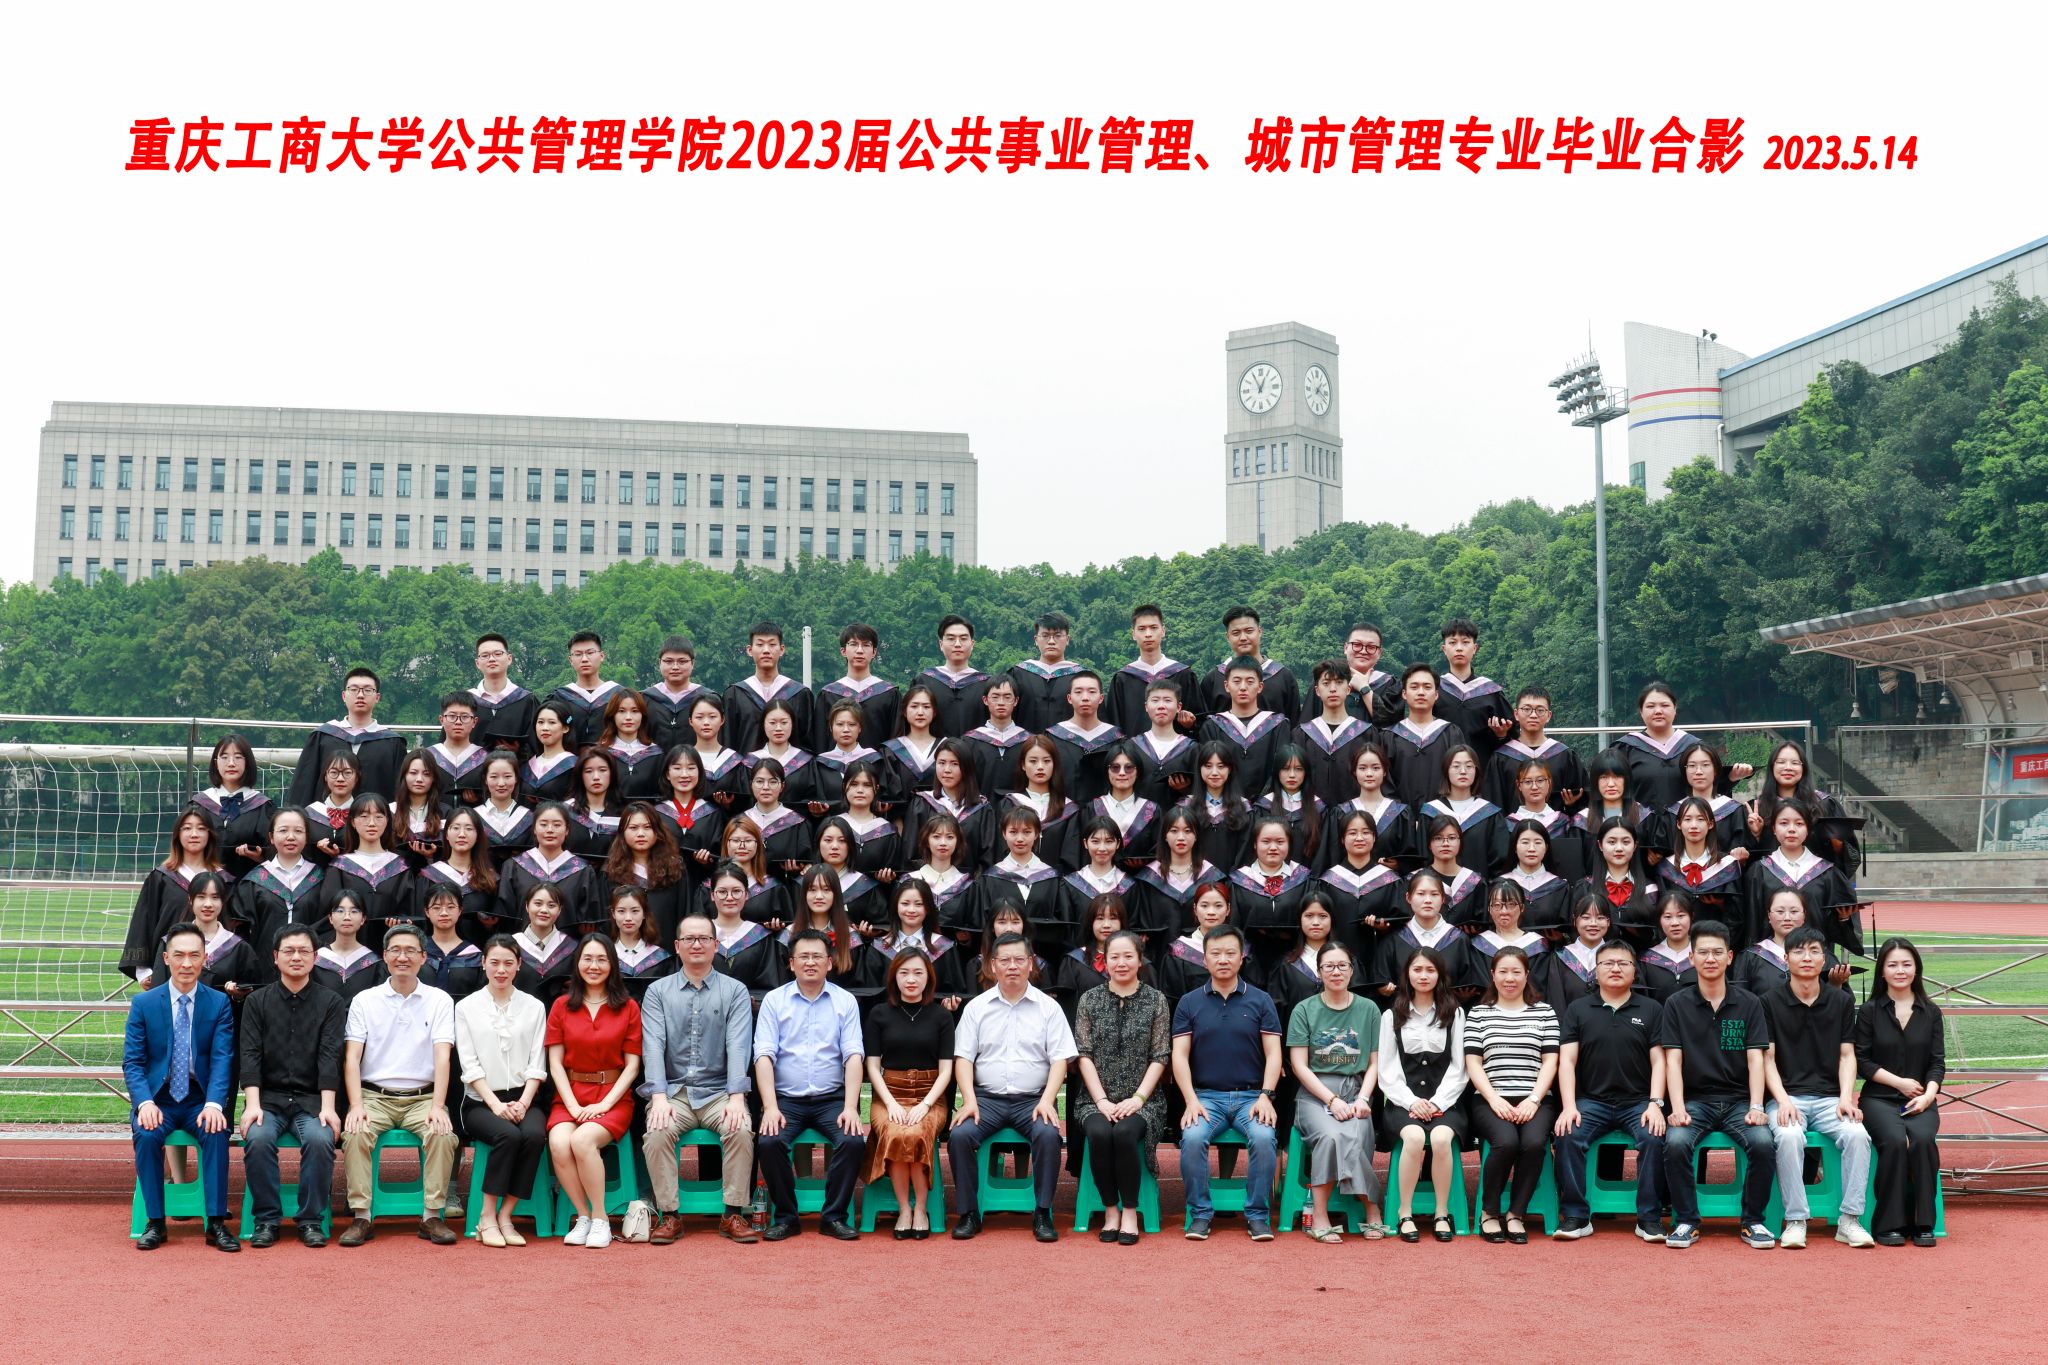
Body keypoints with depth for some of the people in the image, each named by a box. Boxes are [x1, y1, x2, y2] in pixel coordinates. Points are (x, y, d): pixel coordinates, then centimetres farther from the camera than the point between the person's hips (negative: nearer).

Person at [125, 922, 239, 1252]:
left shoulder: (219, 1003, 2)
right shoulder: (143, 1003, 2)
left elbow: (222, 1060, -6)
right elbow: (132, 1062, -1)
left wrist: (214, 1104, -24)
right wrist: (145, 1102, -20)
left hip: (201, 1100, 0)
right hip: (157, 1098, 1)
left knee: (216, 1132, -30)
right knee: (146, 1134, -30)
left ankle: (216, 1222, -22)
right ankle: (155, 1222, -16)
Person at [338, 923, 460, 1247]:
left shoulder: (439, 1001, 5)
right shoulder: (364, 1001, 7)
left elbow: (442, 1056, -5)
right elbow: (351, 1058, -1)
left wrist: (437, 1107, -19)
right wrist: (356, 1106, -16)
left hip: (422, 1097, 0)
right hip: (374, 1096, 0)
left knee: (443, 1134, -30)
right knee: (355, 1133, -30)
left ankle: (432, 1216, -20)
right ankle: (361, 1218, -22)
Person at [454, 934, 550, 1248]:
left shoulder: (534, 1007, 12)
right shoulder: (466, 1007, 6)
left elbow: (537, 1064, 5)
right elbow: (470, 1066, -1)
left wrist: (523, 1103, -11)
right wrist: (496, 1105, -14)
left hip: (523, 1098, 2)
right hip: (481, 1101, -2)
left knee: (535, 1135, -31)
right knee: (508, 1134, -33)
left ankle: (505, 1216, -21)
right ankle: (487, 1217, -20)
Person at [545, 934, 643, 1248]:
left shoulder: (628, 1008, 5)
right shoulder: (561, 1007, 10)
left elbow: (632, 1065, 2)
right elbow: (555, 1063, 5)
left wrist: (604, 1104, -11)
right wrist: (573, 1106, -9)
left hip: (613, 1097, -2)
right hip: (570, 1095, 2)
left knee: (582, 1140, -31)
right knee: (559, 1143, -29)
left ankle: (600, 1219, -15)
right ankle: (583, 1217, -11)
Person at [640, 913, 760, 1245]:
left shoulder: (735, 991, 7)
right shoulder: (658, 992, 9)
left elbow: (738, 1046, -5)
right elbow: (653, 1045, -3)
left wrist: (736, 1097, -19)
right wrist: (659, 1097, -18)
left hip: (719, 1091, 0)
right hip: (673, 1091, 0)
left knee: (741, 1130, -29)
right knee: (657, 1132, -30)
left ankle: (733, 1215, -17)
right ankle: (669, 1215, -17)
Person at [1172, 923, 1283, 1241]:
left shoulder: (1260, 1000, 7)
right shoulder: (1189, 1003, 8)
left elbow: (1273, 1054, 3)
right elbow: (1180, 1056, 3)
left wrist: (1265, 1097, -11)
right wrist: (1191, 1101, -10)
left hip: (1251, 1095, 0)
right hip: (1206, 1095, 0)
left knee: (1264, 1138, -30)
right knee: (1193, 1138, -29)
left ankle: (1258, 1215, -12)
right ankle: (1200, 1213, -12)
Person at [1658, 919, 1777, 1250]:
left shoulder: (1749, 1004, 7)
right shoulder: (1677, 1004, 5)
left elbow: (1755, 1059, 1)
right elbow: (1673, 1060, 0)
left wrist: (1756, 1107, -13)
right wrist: (1677, 1108, -14)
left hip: (1739, 1098, 1)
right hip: (1695, 1099, 0)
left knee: (1763, 1143, -29)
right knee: (1675, 1143, -30)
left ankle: (1753, 1221, -8)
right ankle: (1686, 1222, -12)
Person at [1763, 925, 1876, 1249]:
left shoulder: (1842, 1001, 13)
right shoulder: (1770, 1002, 5)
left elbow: (1847, 1055, 10)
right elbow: (1767, 1058, 2)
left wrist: (1845, 1098, -6)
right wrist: (1782, 1100, -12)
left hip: (1830, 1098, 2)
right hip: (1787, 1097, -2)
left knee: (1857, 1134, -29)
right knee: (1789, 1137, -34)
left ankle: (1849, 1220, -20)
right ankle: (1795, 1221, -25)